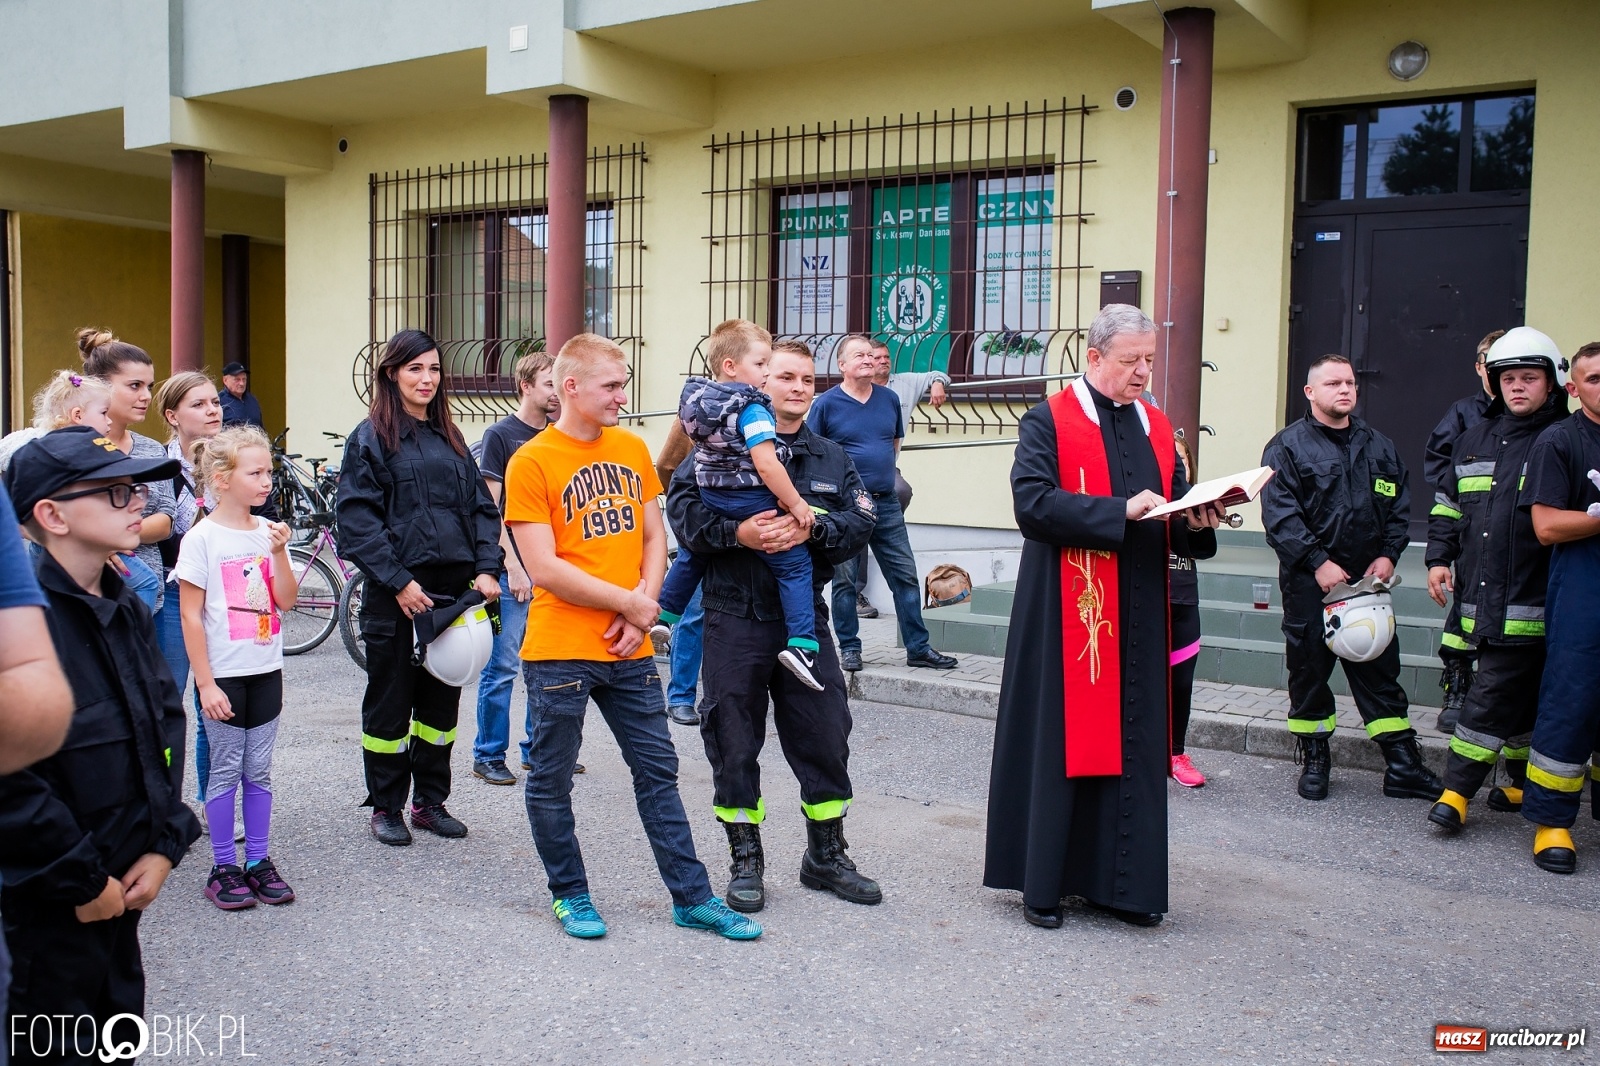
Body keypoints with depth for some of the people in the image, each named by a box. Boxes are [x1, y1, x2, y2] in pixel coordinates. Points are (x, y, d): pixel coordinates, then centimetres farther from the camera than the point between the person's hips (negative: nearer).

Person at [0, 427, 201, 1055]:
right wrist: (81, 881, -17)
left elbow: (166, 723, 11)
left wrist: (165, 844, 1)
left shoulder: (126, 611, 7)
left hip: (122, 887, 7)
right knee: (58, 1047, 7)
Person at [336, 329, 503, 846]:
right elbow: (358, 520, -10)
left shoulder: (449, 437, 14)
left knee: (442, 699, 11)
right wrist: (398, 581, -17)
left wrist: (486, 568, -2)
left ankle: (430, 800, 24)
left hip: (453, 591, 5)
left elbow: (481, 507, 12)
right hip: (396, 596, -5)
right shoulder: (370, 437, -2)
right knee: (389, 701, 5)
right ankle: (385, 807, 18)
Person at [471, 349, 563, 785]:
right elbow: (490, 508, -7)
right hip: (513, 569, -6)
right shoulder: (501, 434, -3)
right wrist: (512, 566, -12)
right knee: (502, 667, -2)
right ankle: (488, 756, 9)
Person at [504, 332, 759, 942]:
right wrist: (629, 602, -11)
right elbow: (544, 569, -15)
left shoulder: (633, 450, 8)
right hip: (559, 653, -5)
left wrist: (643, 605, -5)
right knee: (551, 781, 8)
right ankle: (569, 894, 26)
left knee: (657, 772, 10)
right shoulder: (531, 462, -9)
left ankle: (692, 898, 18)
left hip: (630, 649, 5)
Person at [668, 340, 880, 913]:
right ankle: (745, 860, 20)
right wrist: (737, 533, -23)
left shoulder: (833, 458, 13)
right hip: (734, 617, -3)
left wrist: (811, 529, -16)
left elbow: (859, 522, 2)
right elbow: (683, 507, -9)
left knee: (826, 734, 7)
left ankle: (826, 855, 24)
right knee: (734, 741, 5)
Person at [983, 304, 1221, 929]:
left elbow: (1174, 516, 17)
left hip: (1139, 618, 6)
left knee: (1134, 748, 7)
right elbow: (1033, 502, -17)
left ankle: (1118, 882, 18)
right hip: (1067, 615, -6)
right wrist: (1121, 510, -21)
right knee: (1059, 742, 0)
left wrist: (1197, 521, -6)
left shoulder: (1156, 427, 15)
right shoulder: (1048, 421, -4)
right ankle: (1043, 883, 12)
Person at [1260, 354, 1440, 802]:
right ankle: (1314, 760, 19)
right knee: (1309, 669, 6)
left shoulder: (1379, 447, 13)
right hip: (1308, 583, -3)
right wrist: (1318, 562, -18)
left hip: (1367, 580, 4)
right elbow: (1280, 516, -12)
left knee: (1380, 670, 6)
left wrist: (1388, 554, -1)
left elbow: (1399, 507, 15)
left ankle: (1403, 765, 10)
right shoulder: (1288, 446, -3)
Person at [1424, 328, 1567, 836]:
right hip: (1481, 598, 6)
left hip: (1529, 602, -6)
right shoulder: (1475, 440, 15)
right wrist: (1438, 558, 14)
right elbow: (1448, 505, 23)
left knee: (1493, 694, -7)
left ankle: (1457, 791, -4)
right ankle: (1523, 786, 28)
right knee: (1520, 693, 16)